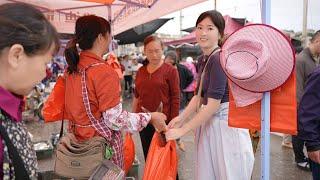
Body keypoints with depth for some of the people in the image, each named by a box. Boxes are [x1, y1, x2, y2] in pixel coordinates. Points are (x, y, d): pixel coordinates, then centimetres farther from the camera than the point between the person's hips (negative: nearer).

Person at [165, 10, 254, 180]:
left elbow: (213, 104, -23)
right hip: (209, 122, 8)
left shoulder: (219, 58, -18)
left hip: (225, 123, -8)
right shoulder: (202, 59, 10)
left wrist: (182, 130, -18)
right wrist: (181, 117, 0)